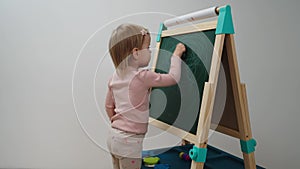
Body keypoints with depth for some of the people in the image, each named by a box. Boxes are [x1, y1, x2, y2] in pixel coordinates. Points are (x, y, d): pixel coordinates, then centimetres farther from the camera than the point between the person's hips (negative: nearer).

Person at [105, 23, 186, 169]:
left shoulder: (115, 76, 3)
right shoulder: (142, 76, -20)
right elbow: (173, 78, -16)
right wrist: (176, 55, -3)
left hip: (114, 135, 8)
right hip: (130, 140, -8)